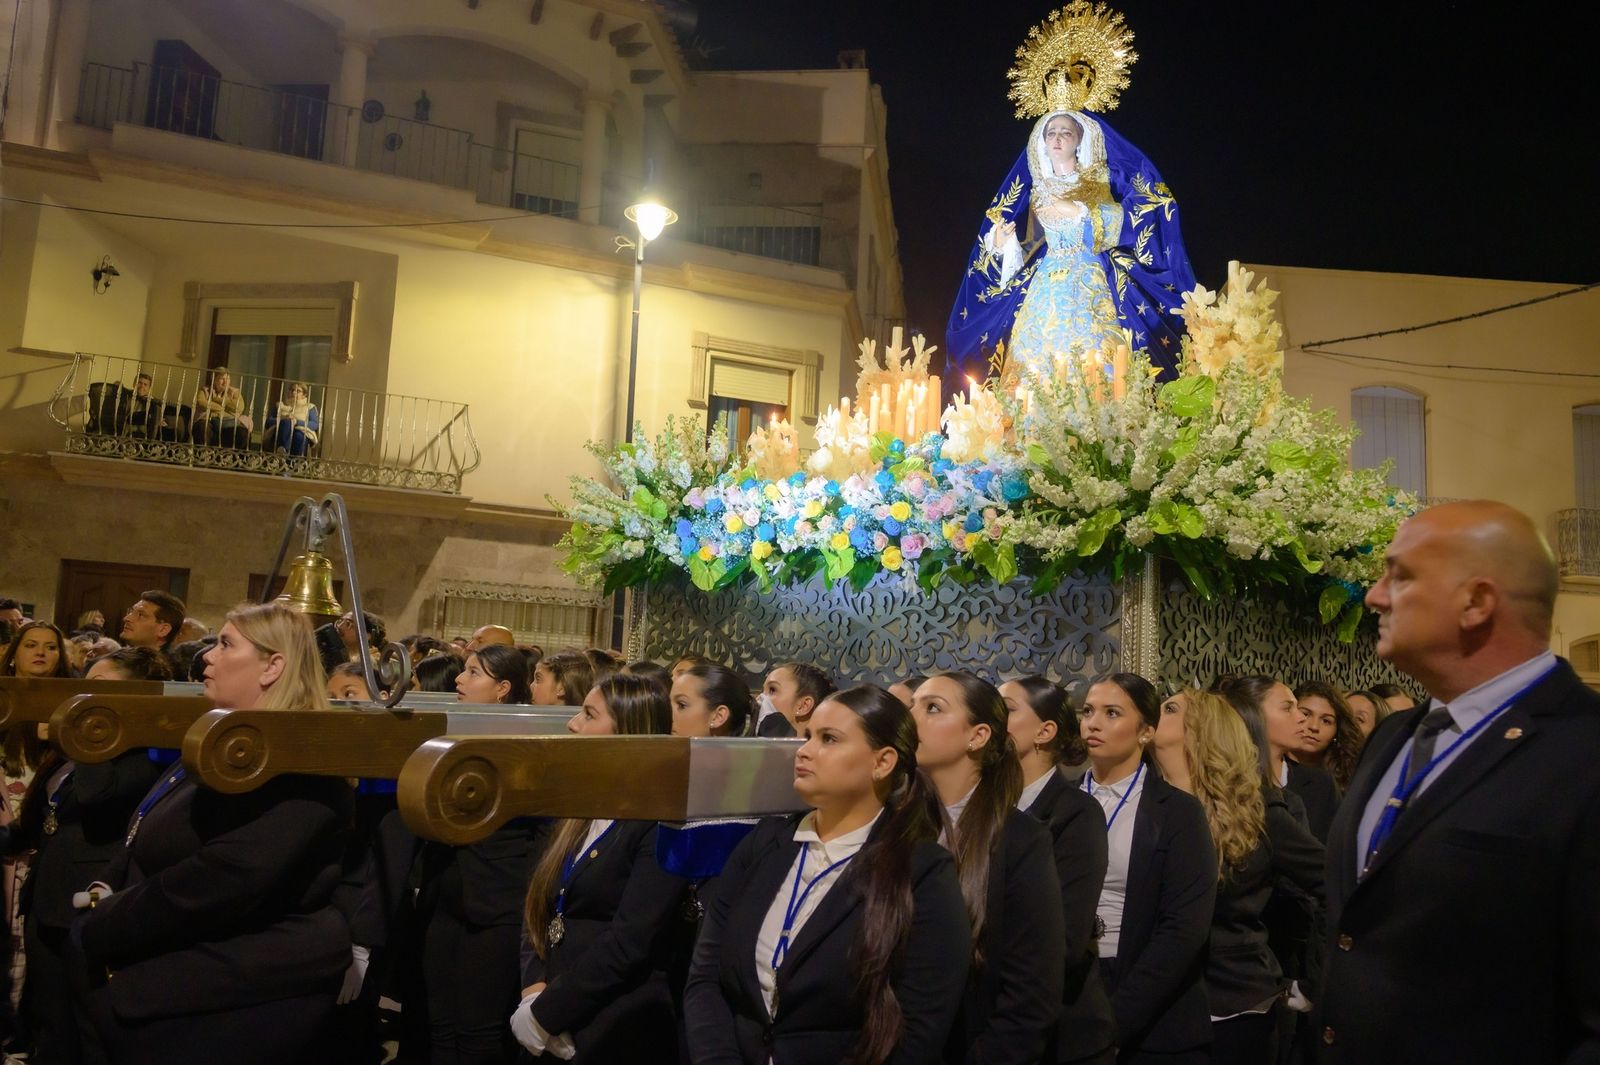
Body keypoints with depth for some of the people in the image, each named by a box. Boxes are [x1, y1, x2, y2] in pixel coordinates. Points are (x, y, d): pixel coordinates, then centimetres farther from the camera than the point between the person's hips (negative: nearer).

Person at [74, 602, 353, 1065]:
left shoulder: (297, 761, -21)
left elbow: (218, 882, -28)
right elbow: (142, 853, 16)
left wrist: (99, 931, -17)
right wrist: (106, 905, -3)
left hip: (234, 1003, -9)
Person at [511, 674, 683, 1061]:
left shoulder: (660, 823, -15)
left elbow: (628, 944, -21)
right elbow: (539, 906, 7)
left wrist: (544, 1014, -15)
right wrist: (534, 989, -8)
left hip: (615, 1031, -7)